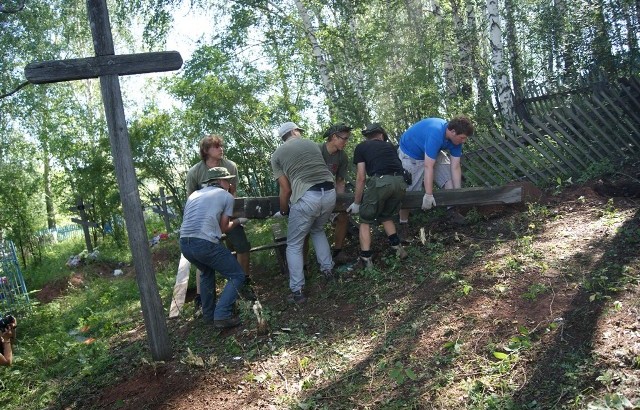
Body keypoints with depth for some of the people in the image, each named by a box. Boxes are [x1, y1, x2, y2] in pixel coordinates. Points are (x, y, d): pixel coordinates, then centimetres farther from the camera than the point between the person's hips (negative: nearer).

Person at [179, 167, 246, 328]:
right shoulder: (227, 196, 10)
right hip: (205, 243, -7)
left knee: (207, 272, 34)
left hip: (184, 243, 7)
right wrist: (238, 221, 30)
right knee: (237, 275, 8)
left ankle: (208, 314, 33)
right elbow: (223, 228, 10)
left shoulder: (194, 194, 26)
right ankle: (222, 315, -6)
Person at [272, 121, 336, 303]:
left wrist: (283, 211, 24)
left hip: (306, 197, -4)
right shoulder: (312, 144, 22)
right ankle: (327, 269, 31)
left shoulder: (277, 155, 14)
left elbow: (286, 189, 8)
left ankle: (297, 291, 10)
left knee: (294, 245, 12)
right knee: (318, 230, 34)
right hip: (330, 193, 4)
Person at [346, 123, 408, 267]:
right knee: (386, 216, 29)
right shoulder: (389, 145, 32)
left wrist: (356, 203, 19)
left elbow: (361, 178, 12)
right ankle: (397, 248, 21)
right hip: (400, 182, 5)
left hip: (380, 181, -4)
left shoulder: (361, 147, 20)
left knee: (365, 220, 12)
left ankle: (366, 261, 5)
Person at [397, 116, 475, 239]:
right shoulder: (435, 134, -40)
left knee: (448, 176, -4)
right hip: (410, 154, -7)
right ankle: (403, 224, 5)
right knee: (409, 190, -8)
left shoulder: (455, 138, -16)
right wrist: (428, 195, -38)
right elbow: (428, 167, -40)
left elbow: (455, 167, -13)